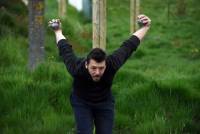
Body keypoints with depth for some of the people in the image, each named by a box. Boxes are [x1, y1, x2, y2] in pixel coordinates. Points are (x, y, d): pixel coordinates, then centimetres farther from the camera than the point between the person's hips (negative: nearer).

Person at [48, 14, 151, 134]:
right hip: (81, 103, -1)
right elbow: (65, 49, -16)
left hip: (104, 103, 1)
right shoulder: (77, 68, -35)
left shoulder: (112, 65, -34)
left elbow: (128, 46, -19)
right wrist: (58, 32, 2)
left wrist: (145, 27, -10)